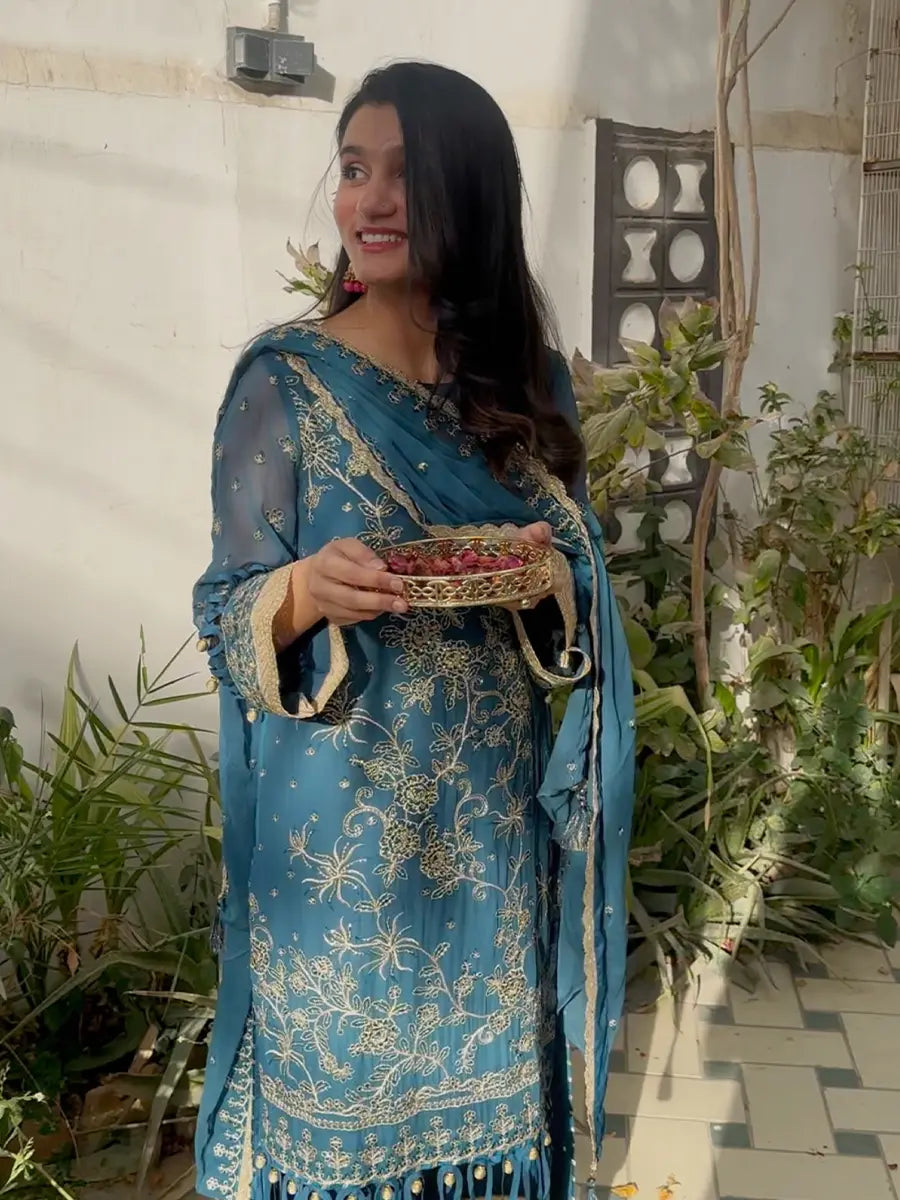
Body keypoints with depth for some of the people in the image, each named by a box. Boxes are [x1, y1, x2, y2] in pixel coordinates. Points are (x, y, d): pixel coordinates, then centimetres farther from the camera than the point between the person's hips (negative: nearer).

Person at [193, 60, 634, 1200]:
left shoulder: (532, 380, 3)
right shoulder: (285, 379, -8)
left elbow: (580, 592, 9)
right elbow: (227, 612, -6)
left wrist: (543, 576, -13)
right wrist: (311, 591, -27)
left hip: (493, 817, 3)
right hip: (339, 824, -3)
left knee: (485, 1078, 16)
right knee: (338, 1077, 10)